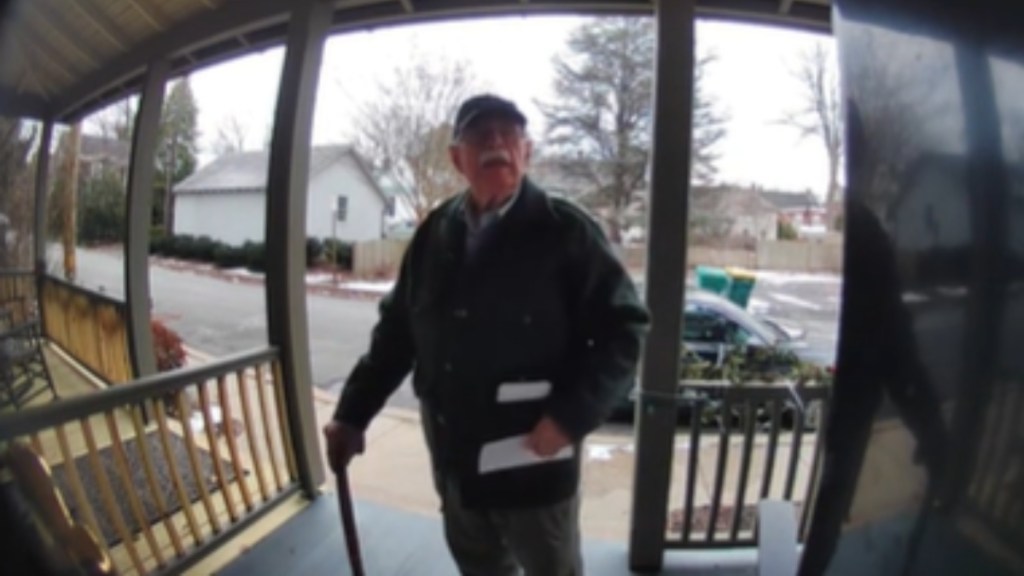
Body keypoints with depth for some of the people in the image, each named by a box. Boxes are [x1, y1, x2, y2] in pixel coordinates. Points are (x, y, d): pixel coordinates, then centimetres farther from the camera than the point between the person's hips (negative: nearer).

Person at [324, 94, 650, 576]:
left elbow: (623, 327, -12)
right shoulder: (434, 234, 3)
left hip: (534, 460, -4)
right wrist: (353, 414, 8)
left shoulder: (564, 230, -12)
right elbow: (397, 329, 9)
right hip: (453, 458, 5)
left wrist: (571, 416, -21)